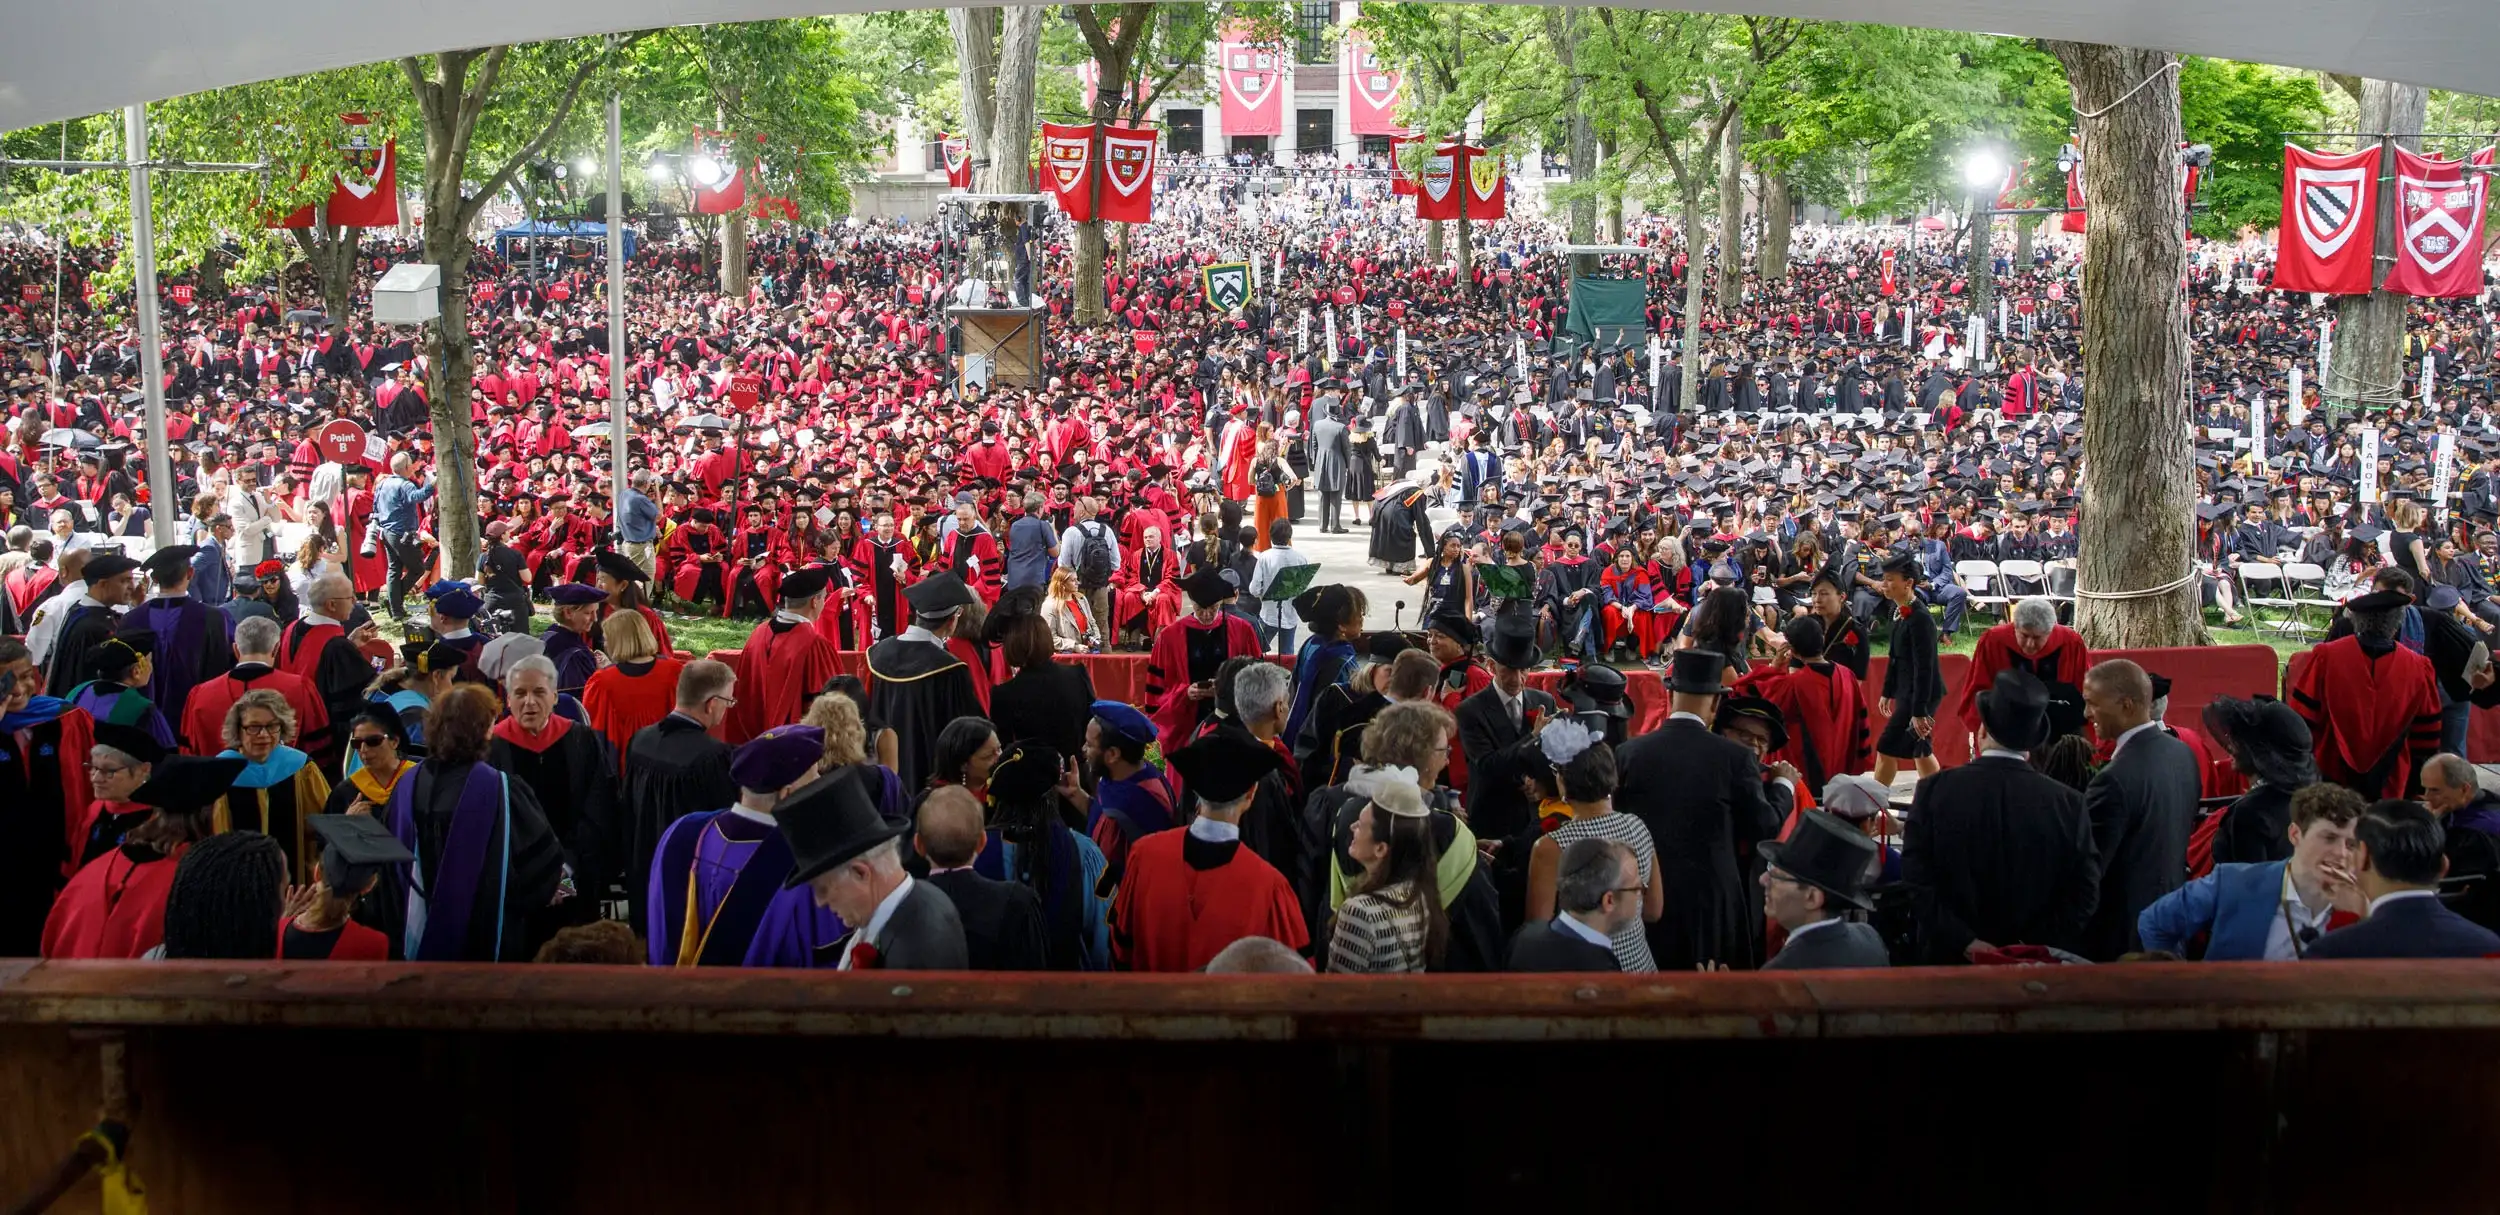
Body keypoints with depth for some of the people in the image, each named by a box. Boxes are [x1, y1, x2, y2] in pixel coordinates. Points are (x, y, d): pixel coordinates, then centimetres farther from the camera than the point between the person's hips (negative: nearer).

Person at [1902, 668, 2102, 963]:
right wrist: (2036, 948, -8)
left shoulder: (1934, 791, -10)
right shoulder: (2068, 803, -7)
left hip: (1951, 961, -1)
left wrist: (1965, 942, -14)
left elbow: (1916, 879, -14)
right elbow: (2084, 892, -7)